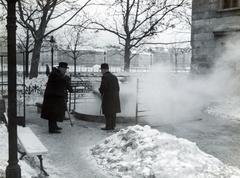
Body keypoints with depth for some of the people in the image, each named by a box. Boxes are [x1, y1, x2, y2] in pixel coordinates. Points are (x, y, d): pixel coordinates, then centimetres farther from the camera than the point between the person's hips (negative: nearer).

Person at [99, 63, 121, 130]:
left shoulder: (104, 77, -11)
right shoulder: (114, 77, 13)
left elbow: (102, 88, -16)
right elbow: (118, 88, 13)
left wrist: (100, 91, 6)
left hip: (107, 97, -8)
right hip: (115, 97, 8)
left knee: (107, 112, -2)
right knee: (113, 112, 11)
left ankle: (108, 126, -2)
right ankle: (113, 126, 14)